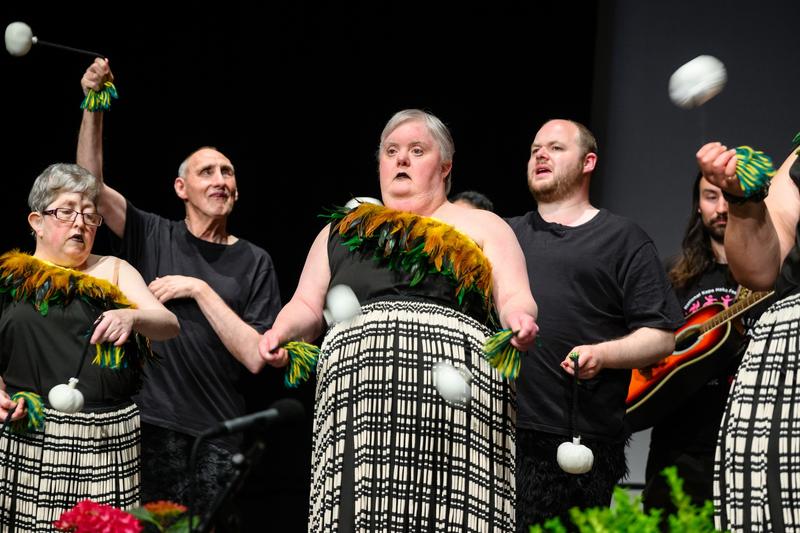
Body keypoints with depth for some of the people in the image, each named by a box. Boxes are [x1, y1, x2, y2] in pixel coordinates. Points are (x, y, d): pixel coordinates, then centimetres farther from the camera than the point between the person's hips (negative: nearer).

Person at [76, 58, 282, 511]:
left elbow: (255, 357, -6)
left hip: (218, 432, 0)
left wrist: (200, 289, -11)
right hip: (151, 419, 0)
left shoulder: (254, 262, 4)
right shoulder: (154, 237, 7)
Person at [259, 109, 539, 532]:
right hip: (356, 384, 2)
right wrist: (280, 332, 0)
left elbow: (516, 299, 9)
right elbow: (306, 307, 21)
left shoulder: (482, 226, 19)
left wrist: (520, 319, -14)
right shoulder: (342, 231, 26)